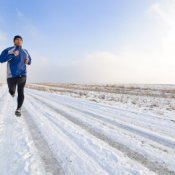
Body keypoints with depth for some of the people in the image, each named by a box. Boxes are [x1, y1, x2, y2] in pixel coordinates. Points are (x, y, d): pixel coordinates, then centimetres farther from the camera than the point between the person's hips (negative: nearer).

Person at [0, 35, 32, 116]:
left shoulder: (25, 51, 12)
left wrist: (28, 61, 1)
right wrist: (12, 55, -22)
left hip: (22, 75, 1)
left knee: (21, 92, -6)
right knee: (12, 91, 12)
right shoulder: (8, 50, 0)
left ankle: (18, 109, 5)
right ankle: (13, 92, 50)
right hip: (12, 76, -1)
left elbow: (29, 60, 26)